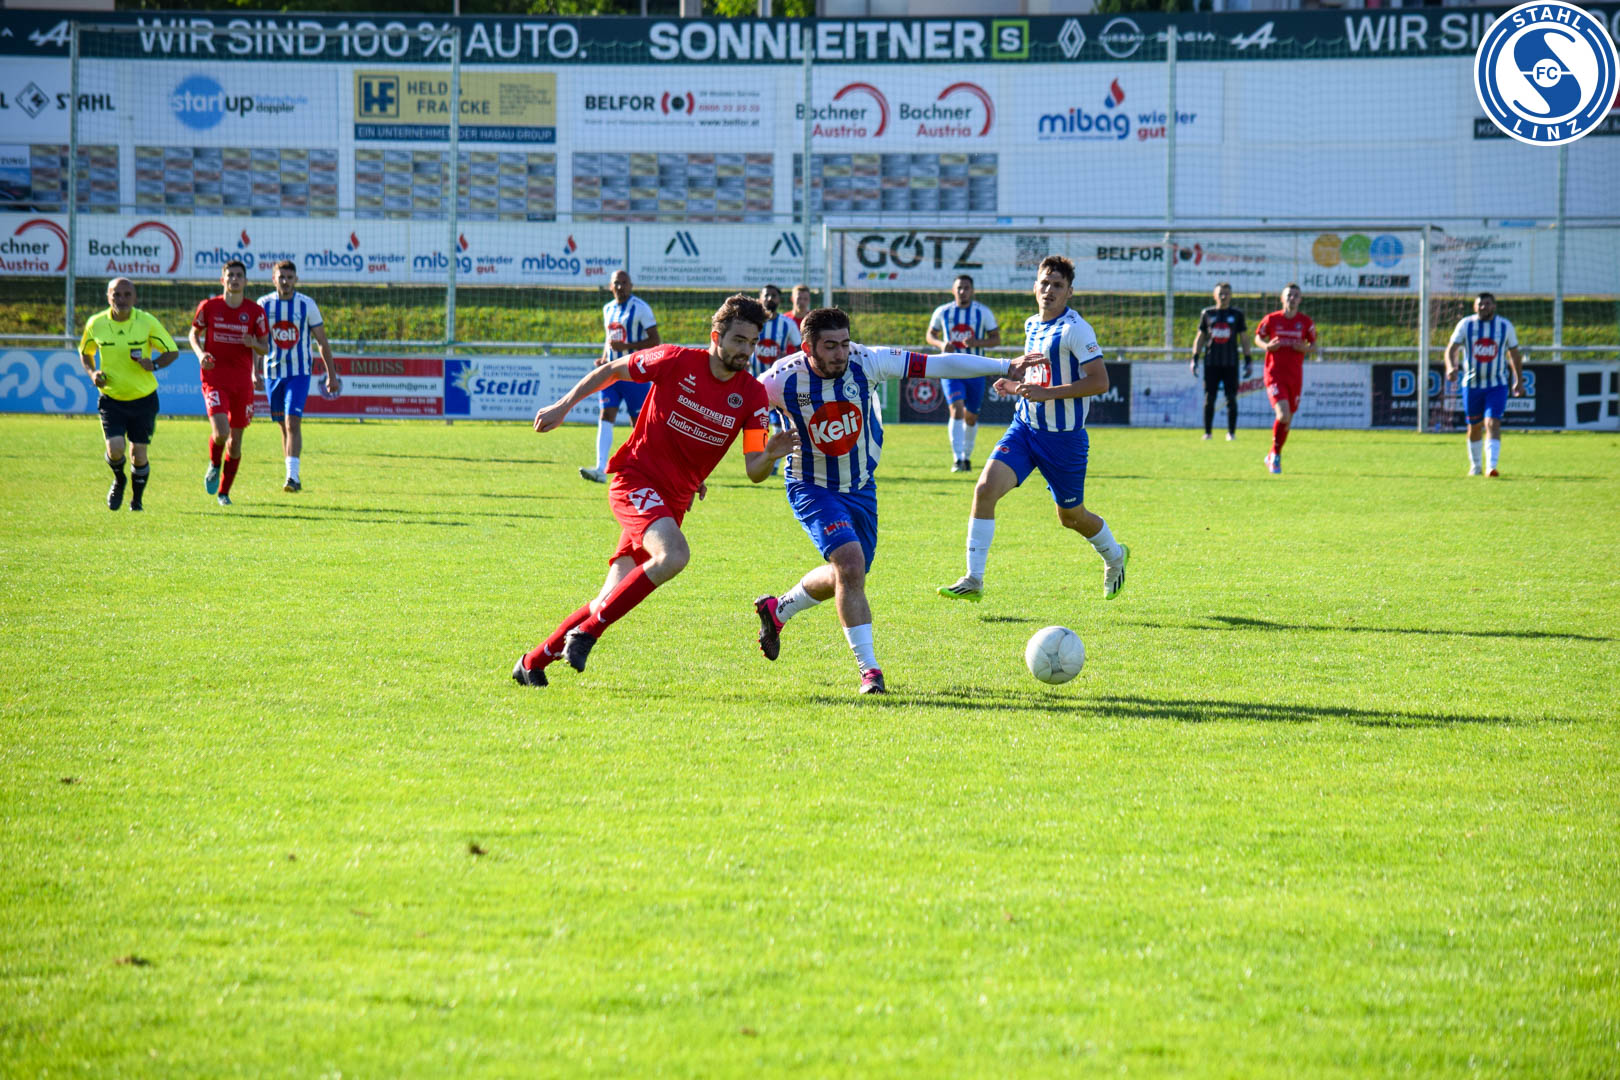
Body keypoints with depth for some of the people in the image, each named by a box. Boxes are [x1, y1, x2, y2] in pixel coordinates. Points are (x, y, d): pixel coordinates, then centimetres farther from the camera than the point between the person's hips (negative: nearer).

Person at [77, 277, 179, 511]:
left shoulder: (147, 322, -10)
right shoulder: (96, 324, -5)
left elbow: (172, 351, -2)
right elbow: (85, 352, 13)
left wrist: (154, 365, -22)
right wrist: (92, 373, -6)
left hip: (143, 398, 0)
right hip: (111, 398, 0)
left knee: (138, 454, 2)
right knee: (115, 449, -16)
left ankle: (137, 499, 27)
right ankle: (118, 480, 19)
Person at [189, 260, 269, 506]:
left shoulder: (255, 311, 1)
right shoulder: (209, 307, -1)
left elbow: (264, 349, 7)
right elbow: (194, 334, 12)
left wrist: (254, 344, -16)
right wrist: (200, 354, -8)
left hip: (242, 382, 2)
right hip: (215, 379, -2)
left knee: (235, 440, 5)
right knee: (221, 432, -20)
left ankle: (224, 491, 21)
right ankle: (214, 465, 14)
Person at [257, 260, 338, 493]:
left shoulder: (307, 305, -3)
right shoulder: (263, 305, 1)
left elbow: (322, 342, 3)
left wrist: (331, 375, 3)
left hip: (299, 373, -3)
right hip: (273, 372, 3)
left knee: (293, 423, -16)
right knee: (283, 426, 10)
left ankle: (293, 476, -21)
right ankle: (293, 477, 20)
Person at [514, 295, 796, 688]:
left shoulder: (752, 395, -1)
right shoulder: (676, 361, -11)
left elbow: (754, 471, -3)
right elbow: (612, 369, 5)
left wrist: (769, 456, -25)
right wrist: (563, 405, 3)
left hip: (674, 500, 5)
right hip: (635, 479, -5)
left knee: (611, 603, 3)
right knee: (674, 554, -32)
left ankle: (533, 661, 19)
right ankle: (586, 631, -21)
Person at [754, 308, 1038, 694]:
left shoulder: (866, 363, -20)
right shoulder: (784, 380, -24)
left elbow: (939, 364, -19)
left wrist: (1005, 367, -20)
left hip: (860, 487, 5)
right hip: (811, 488, -5)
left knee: (847, 575, 16)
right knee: (850, 561, -24)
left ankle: (777, 610, 44)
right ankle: (869, 669, -16)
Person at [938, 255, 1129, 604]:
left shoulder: (1075, 329, -15)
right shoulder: (1032, 325, 9)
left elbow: (1100, 381, -22)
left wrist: (1046, 392, -26)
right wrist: (1017, 385, 6)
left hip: (1063, 437, -6)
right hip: (1025, 427, 6)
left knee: (1071, 516, 11)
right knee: (986, 487, -16)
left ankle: (1114, 557, 44)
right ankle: (973, 581, -12)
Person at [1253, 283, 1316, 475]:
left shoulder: (1306, 322, 3)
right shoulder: (1271, 319, -2)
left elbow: (1313, 344, 13)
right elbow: (1258, 337, 13)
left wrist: (1306, 349, -10)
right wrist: (1267, 346, -9)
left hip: (1295, 376, 3)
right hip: (1275, 374, -3)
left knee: (1288, 420, 8)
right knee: (1283, 414, -20)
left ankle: (1274, 456, 28)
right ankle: (1275, 455, -2)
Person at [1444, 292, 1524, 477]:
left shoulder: (1505, 326, 1)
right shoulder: (1466, 325, -1)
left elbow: (1514, 354, 11)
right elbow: (1451, 348, -5)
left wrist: (1519, 381, 13)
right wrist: (1451, 367, -25)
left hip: (1497, 384, -1)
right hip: (1472, 383, 1)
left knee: (1492, 423, -17)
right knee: (1474, 427, 10)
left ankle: (1491, 466, -25)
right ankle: (1474, 466, 28)